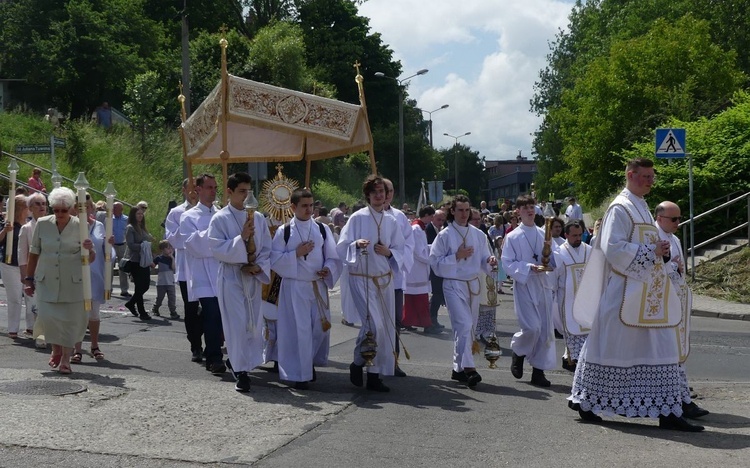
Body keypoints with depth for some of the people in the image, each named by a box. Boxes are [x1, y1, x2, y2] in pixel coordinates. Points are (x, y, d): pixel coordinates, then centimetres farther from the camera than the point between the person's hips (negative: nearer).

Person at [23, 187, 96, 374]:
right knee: (46, 316, -6)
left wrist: (90, 250, -21)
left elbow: (91, 260, 1)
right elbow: (34, 253, 11)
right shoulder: (42, 224, 1)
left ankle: (66, 359, 15)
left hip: (72, 283, -1)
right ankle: (56, 349, 22)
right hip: (46, 282, 1)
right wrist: (29, 278, 11)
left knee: (70, 319, -1)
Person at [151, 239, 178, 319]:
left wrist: (172, 258, -15)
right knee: (159, 297, 8)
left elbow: (174, 268, -9)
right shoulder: (159, 258, -1)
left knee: (172, 298, -4)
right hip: (161, 282, -1)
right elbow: (153, 266, 4)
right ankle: (155, 310, 30)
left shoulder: (172, 258, 4)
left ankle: (173, 312, 0)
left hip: (170, 282, 1)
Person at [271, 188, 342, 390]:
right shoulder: (284, 232, -1)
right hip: (294, 288, -3)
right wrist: (296, 253, -14)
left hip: (318, 286, 3)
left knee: (320, 328, 8)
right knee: (299, 331, -3)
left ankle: (310, 363, 33)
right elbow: (275, 260, -4)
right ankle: (300, 374, 7)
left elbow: (333, 257, 7)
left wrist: (328, 270, -13)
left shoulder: (322, 229, 5)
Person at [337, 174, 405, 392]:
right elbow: (341, 247, -4)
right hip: (361, 279, -5)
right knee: (374, 325, -16)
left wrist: (388, 252, -8)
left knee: (386, 328, 3)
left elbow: (400, 251, 12)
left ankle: (374, 376, 13)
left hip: (385, 280, 5)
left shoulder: (391, 222, 9)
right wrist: (356, 244, -23)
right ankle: (357, 363, 8)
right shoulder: (357, 218, -3)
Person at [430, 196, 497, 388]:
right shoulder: (445, 235, -4)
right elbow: (435, 262, -6)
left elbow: (483, 260, 12)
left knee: (469, 328, 8)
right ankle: (468, 368, -19)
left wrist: (490, 261, -11)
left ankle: (458, 368, 20)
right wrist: (456, 256, -15)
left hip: (473, 284, 5)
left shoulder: (478, 234, 9)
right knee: (464, 325, -18)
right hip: (453, 285, -5)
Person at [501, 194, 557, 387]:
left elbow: (555, 262, 13)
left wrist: (549, 251, -8)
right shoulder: (512, 237, 0)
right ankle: (517, 352, 15)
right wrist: (529, 267, -17)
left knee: (546, 330, 3)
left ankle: (539, 371, 13)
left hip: (543, 286, 4)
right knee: (531, 328, -16)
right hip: (524, 285, -4)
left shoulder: (543, 234, 10)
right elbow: (507, 264, -5)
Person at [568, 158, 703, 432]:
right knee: (611, 345, -2)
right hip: (624, 293, -9)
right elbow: (613, 247, -20)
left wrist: (660, 252, 5)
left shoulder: (641, 208, 19)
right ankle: (584, 401, 12)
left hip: (647, 293, 9)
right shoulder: (620, 208, -10)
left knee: (660, 348, 6)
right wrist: (651, 251, -18)